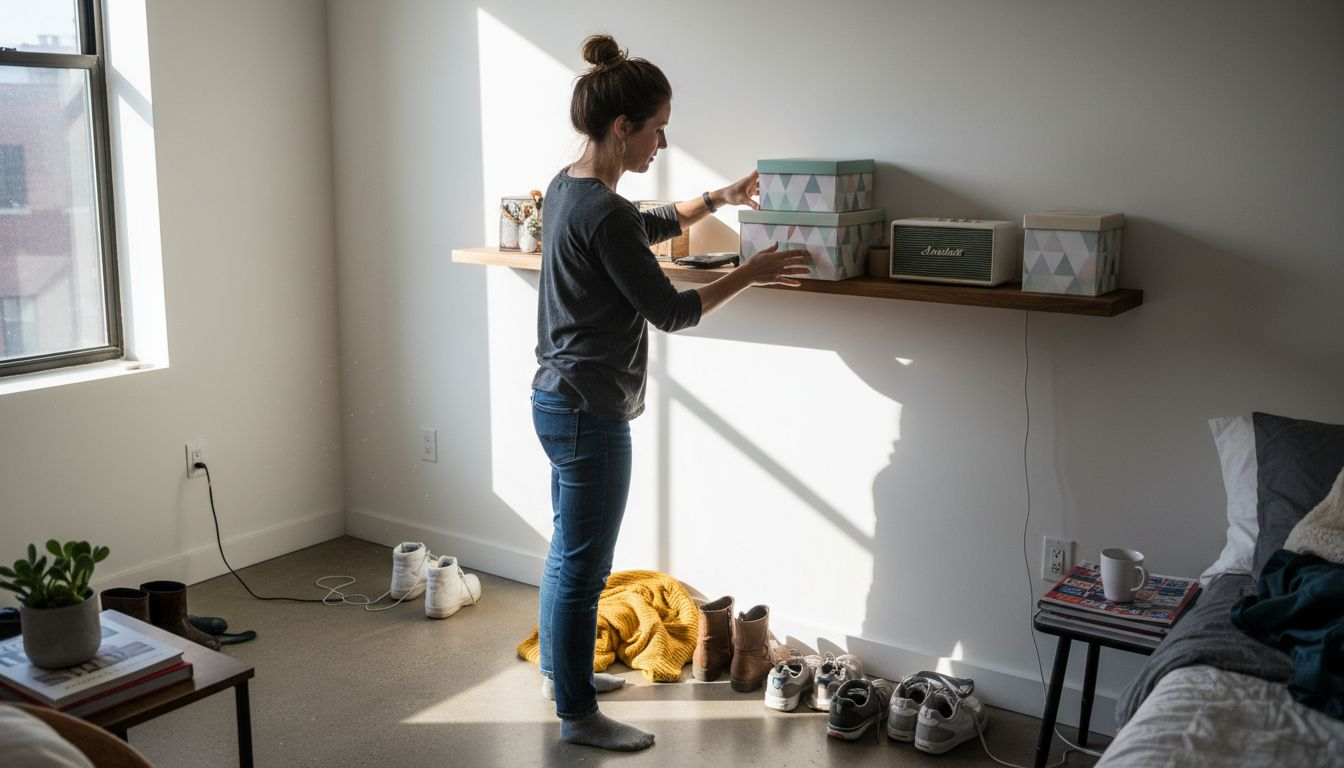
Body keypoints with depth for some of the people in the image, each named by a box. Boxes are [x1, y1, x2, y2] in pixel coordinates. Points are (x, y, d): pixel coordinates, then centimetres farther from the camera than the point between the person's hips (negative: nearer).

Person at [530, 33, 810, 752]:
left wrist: (716, 199, 22)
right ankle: (577, 714, 18)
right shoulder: (603, 214, -23)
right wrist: (750, 273, -7)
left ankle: (560, 668, 41)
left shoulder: (567, 187, 7)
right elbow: (670, 311, -17)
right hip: (589, 414, -10)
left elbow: (651, 224, 25)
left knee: (567, 549, 23)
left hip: (557, 398, 10)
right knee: (583, 565, 3)